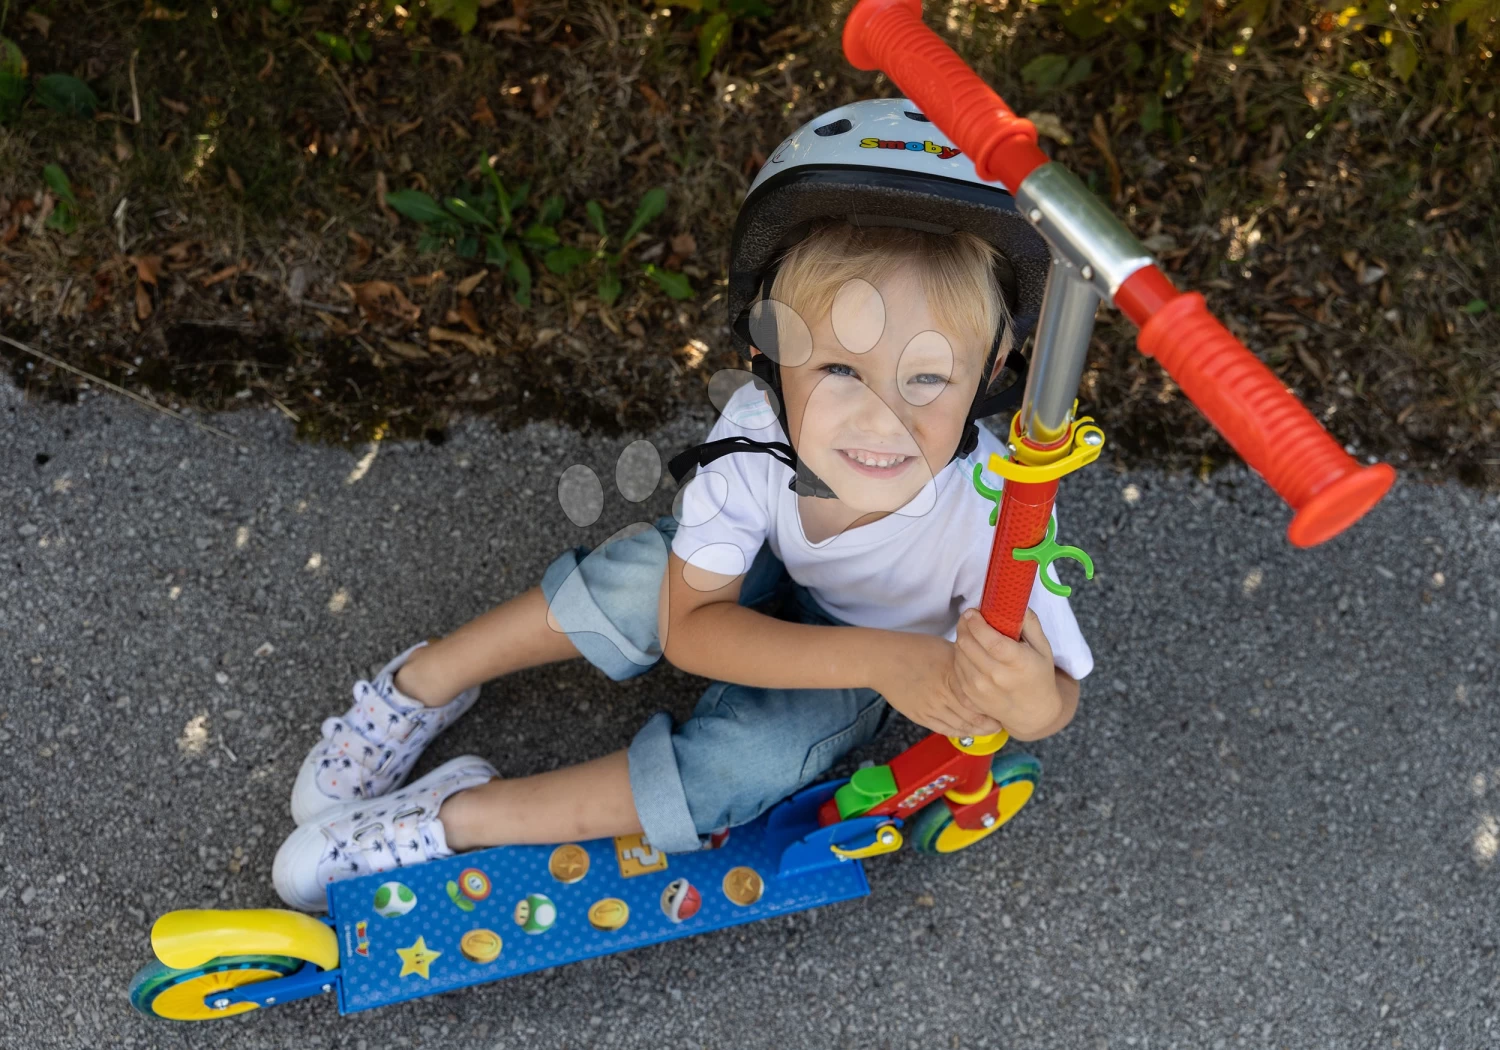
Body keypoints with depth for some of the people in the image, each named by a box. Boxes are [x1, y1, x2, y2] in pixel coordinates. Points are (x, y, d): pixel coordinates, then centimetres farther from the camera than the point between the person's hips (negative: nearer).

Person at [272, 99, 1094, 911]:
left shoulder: (996, 515, -40)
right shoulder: (756, 429, -36)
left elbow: (1052, 712, -27)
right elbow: (691, 626, -29)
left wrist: (1027, 694, -54)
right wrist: (885, 658, -43)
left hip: (867, 665, -1)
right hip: (771, 569, 2)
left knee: (746, 756, -26)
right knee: (649, 584, -28)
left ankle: (452, 820, -11)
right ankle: (421, 686, -2)